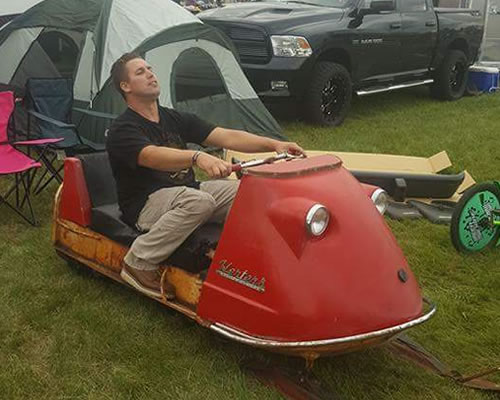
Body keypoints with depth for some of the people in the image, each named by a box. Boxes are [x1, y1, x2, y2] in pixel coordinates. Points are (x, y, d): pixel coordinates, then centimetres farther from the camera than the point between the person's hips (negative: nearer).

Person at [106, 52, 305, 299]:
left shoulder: (175, 119, 12)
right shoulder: (122, 130, -8)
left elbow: (227, 137, 2)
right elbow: (153, 156, -30)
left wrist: (273, 145, -12)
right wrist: (197, 157, -49)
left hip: (186, 191, 6)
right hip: (145, 204, -6)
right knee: (199, 202, -36)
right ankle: (138, 262, -22)